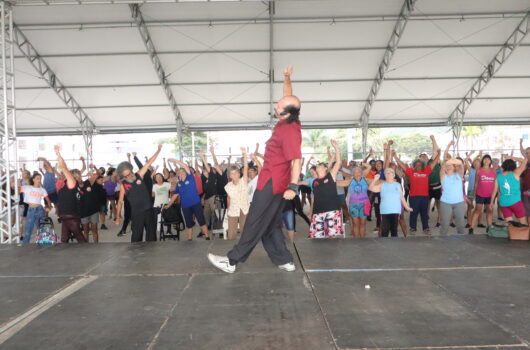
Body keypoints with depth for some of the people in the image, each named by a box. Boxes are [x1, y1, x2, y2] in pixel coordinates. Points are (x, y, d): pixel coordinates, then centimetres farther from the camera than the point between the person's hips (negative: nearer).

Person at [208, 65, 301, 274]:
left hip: (273, 184, -10)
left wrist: (293, 187, -35)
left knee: (255, 224, -2)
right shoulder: (286, 122, 6)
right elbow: (289, 98, 24)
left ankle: (232, 261, 6)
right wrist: (286, 78, 17)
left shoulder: (290, 131, -21)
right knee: (271, 225, 14)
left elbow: (296, 160, -28)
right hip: (272, 182, 10)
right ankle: (285, 261, 17)